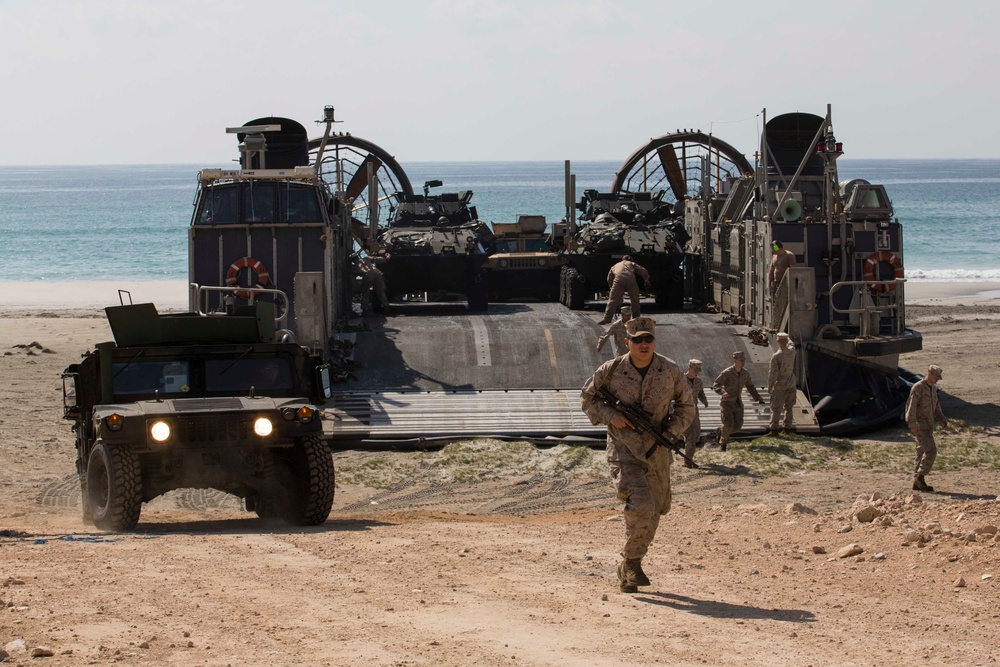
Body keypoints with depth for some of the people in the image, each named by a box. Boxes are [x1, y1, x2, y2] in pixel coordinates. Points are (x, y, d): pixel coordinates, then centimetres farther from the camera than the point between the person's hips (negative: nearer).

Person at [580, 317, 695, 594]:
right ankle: (631, 562, -5)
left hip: (656, 453, 4)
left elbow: (686, 406, 11)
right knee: (641, 505, -23)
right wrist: (609, 415, -11)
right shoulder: (611, 371, -8)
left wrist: (672, 430, -6)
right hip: (623, 451, -4)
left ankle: (627, 572, 29)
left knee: (653, 514, 11)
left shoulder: (670, 371, -3)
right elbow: (587, 397, 7)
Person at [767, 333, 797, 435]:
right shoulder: (792, 352, -6)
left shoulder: (776, 356, -23)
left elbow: (773, 374, -20)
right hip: (791, 384, 5)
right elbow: (790, 345, 22)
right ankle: (788, 427, 22)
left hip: (780, 386, -5)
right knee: (789, 407, 17)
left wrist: (769, 387, -6)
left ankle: (774, 429, -4)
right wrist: (788, 340, 45)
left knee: (776, 408, 1)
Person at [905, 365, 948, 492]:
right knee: (931, 450, -17)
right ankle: (920, 477, -10)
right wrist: (913, 425, -26)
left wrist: (942, 419, 10)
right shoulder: (918, 388, -13)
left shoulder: (933, 388, 15)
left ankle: (917, 483, 10)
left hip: (928, 425, 9)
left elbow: (936, 406, 25)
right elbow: (911, 406, -19)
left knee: (923, 453, 8)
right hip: (920, 425, -9)